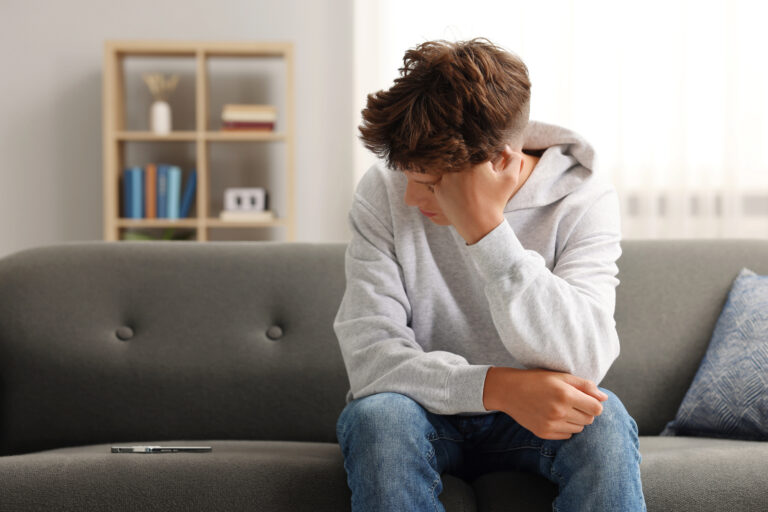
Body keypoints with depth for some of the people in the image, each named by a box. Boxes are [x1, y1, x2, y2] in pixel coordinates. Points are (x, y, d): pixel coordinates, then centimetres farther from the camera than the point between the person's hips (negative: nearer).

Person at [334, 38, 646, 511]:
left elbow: (581, 364, -27)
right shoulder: (384, 192, -11)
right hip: (427, 414, 1)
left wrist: (487, 230, -35)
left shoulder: (584, 202, -13)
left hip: (529, 420, 0)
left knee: (604, 423, -32)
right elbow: (368, 355, -19)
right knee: (376, 415, -33)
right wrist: (497, 386, -34)